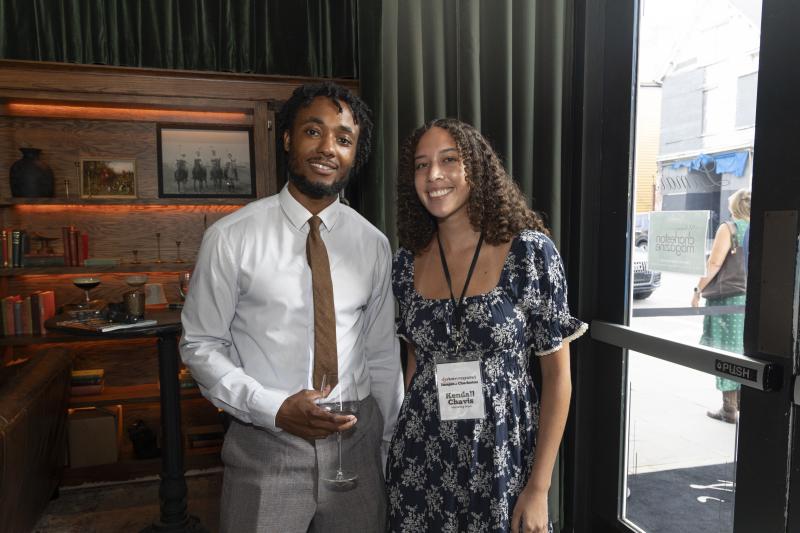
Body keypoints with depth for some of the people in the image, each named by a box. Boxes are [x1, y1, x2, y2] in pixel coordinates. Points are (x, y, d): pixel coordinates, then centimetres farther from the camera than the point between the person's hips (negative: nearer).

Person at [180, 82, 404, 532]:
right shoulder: (231, 238, -9)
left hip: (357, 443, 3)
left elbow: (383, 357, 6)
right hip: (265, 447, -2)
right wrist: (275, 408, -17)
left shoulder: (374, 245, 0)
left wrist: (392, 448, 10)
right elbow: (200, 346, -4)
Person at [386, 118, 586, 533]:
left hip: (501, 459, -3)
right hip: (420, 461, 3)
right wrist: (403, 447, 11)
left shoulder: (530, 252, -12)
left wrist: (539, 487, -9)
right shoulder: (407, 262, -1)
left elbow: (558, 375, -8)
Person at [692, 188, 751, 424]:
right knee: (744, 354, 14)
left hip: (729, 298, -5)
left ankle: (729, 409, 6)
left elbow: (714, 264, -15)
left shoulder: (729, 228, -8)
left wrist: (698, 290, -8)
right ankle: (741, 404, 22)